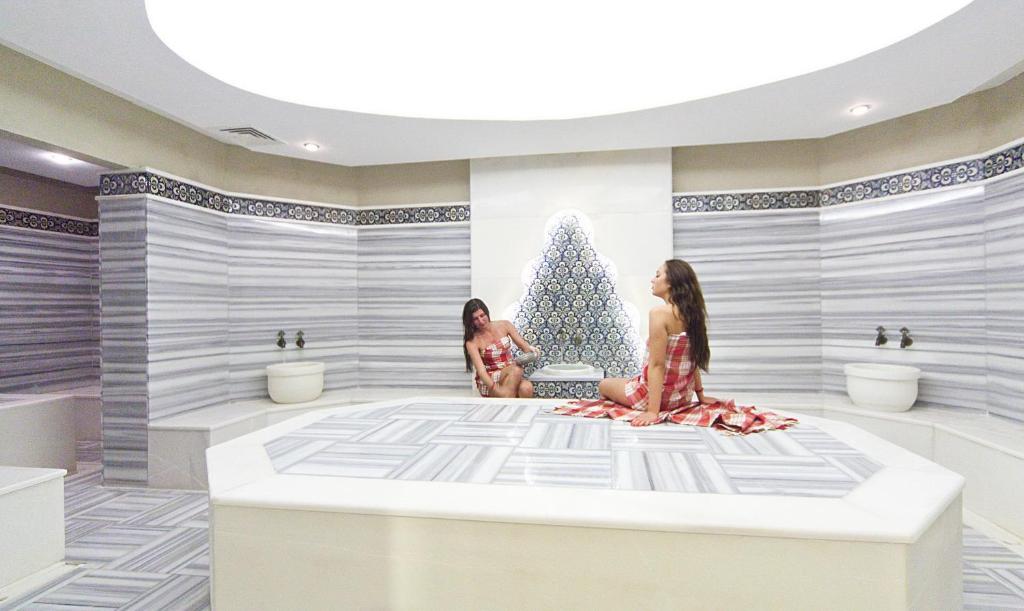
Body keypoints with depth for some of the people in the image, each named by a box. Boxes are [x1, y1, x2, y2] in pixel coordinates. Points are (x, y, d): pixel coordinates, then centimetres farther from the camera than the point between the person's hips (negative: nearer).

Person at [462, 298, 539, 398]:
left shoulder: (504, 325, 1)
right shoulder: (472, 341, -10)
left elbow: (524, 346, 3)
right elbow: (481, 370, -21)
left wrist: (531, 349, -23)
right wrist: (495, 389, -38)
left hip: (512, 377, 3)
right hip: (489, 383, -3)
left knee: (526, 387, -32)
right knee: (516, 370, -35)